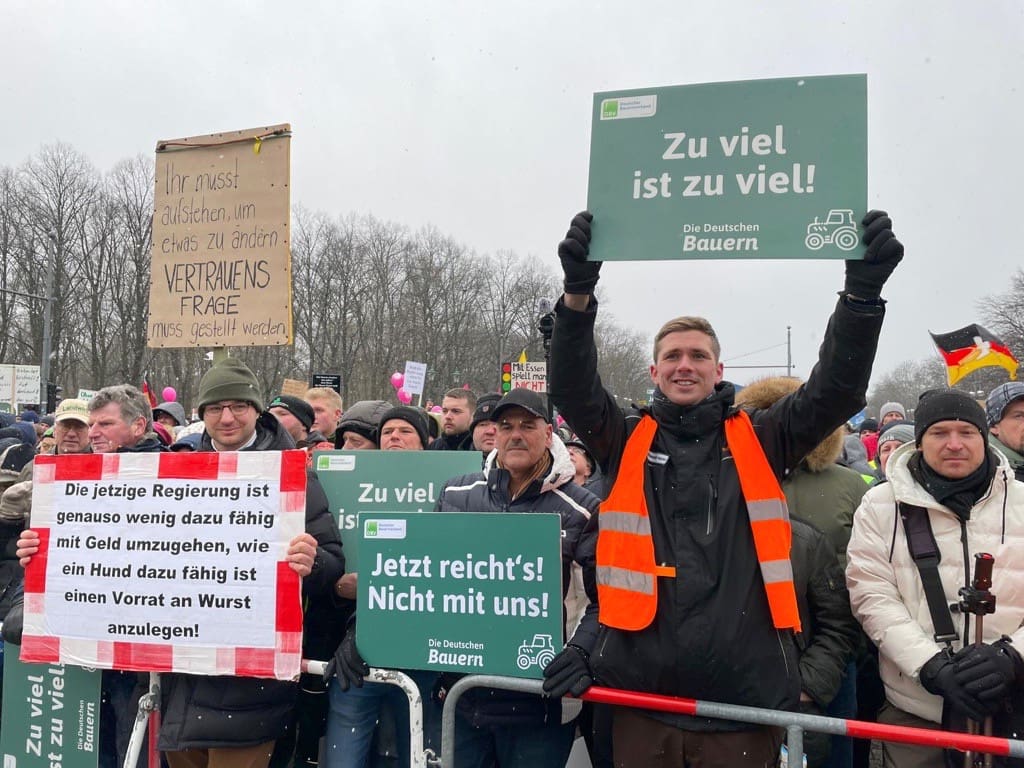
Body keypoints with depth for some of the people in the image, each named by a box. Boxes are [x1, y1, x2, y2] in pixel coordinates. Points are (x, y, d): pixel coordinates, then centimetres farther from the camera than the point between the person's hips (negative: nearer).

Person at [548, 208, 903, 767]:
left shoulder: (760, 440, 7)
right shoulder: (626, 440, 6)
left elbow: (837, 389, -4)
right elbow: (572, 389, -9)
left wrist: (862, 290, -18)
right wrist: (578, 292, -24)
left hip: (745, 696, 0)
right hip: (641, 693, 0)